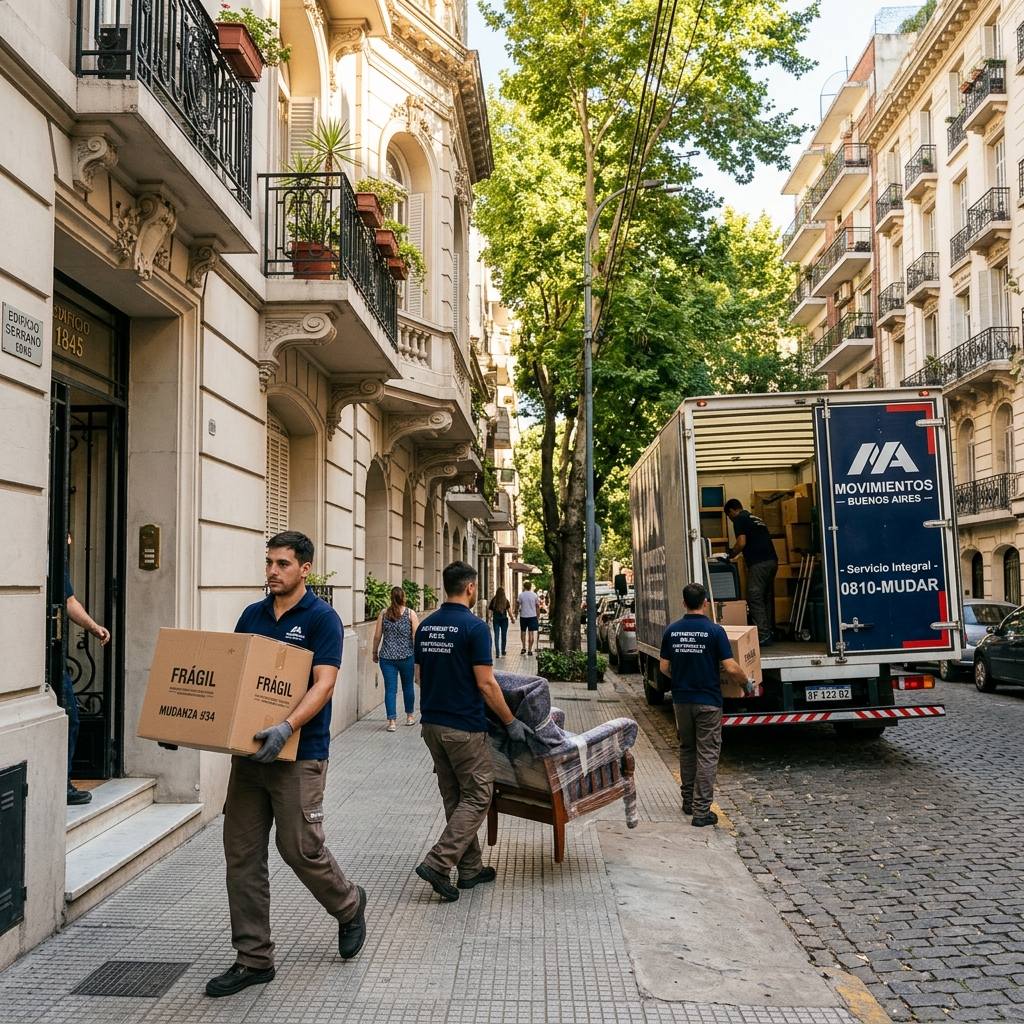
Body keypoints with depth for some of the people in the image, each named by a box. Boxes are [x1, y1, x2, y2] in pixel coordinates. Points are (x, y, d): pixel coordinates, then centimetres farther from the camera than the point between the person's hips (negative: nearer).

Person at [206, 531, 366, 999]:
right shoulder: (252, 615, 10)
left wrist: (287, 726, -33)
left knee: (300, 846, -1)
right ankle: (253, 958, 15)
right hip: (249, 749, 6)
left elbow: (323, 683, -18)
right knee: (242, 854, 5)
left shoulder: (321, 618, -9)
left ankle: (349, 905, 29)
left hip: (299, 754, -6)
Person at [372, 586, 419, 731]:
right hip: (406, 656, 0)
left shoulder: (384, 613, 0)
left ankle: (391, 721, -4)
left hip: (387, 657, 0)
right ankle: (410, 716, 29)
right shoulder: (410, 614, -4)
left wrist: (375, 652, 15)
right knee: (408, 686, 17)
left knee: (390, 689, 2)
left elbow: (377, 636, 2)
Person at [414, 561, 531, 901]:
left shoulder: (425, 626, 6)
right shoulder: (474, 627, -16)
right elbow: (486, 684, -17)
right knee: (477, 797, 3)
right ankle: (438, 863, -5)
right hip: (464, 727, -7)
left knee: (455, 797, 15)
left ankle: (470, 868, 22)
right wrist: (511, 722, -8)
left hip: (431, 723, 8)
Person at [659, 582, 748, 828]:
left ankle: (688, 801, 27)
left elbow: (664, 667, 6)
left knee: (686, 750, 19)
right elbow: (730, 668, -15)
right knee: (707, 754, 1)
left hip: (681, 700, 4)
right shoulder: (714, 630, -13)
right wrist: (746, 681, 5)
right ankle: (701, 811, -1)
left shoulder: (672, 631, 0)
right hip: (708, 701, -4)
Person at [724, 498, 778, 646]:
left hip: (759, 563, -9)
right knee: (767, 598, 13)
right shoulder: (754, 518, 26)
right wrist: (738, 554, 34)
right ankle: (768, 633, 16)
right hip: (772, 561, 9)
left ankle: (762, 636, -11)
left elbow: (742, 542, -12)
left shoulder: (739, 519, -1)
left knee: (754, 599, -7)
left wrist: (732, 554, 5)